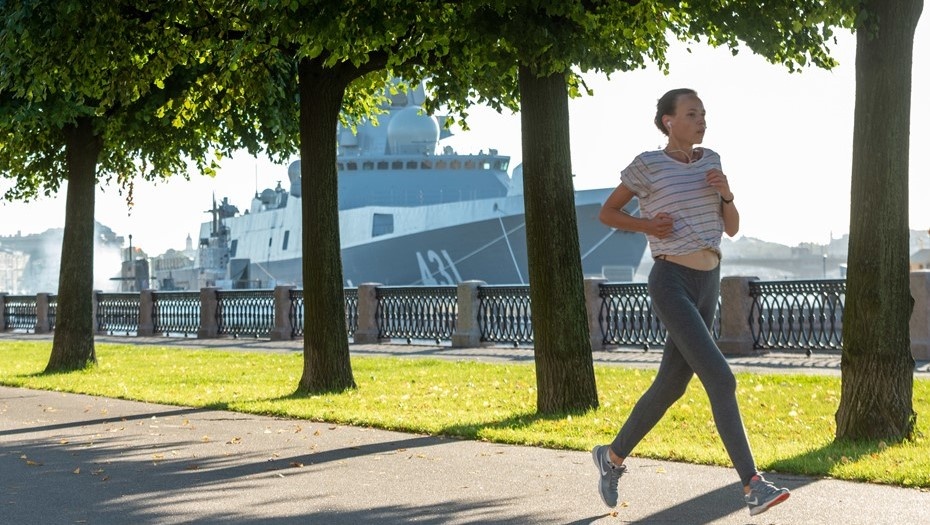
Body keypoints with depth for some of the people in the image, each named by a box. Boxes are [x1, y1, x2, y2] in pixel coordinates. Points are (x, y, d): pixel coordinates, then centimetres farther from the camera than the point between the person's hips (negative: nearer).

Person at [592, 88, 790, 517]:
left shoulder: (709, 161, 11)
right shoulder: (648, 165, -5)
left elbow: (732, 228, 11)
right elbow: (607, 213, 5)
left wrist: (726, 193, -9)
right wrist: (646, 225, -13)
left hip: (706, 287, 7)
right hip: (670, 286, -7)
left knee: (671, 386, 14)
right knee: (720, 379, -20)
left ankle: (613, 456, 35)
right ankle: (754, 486, -22)